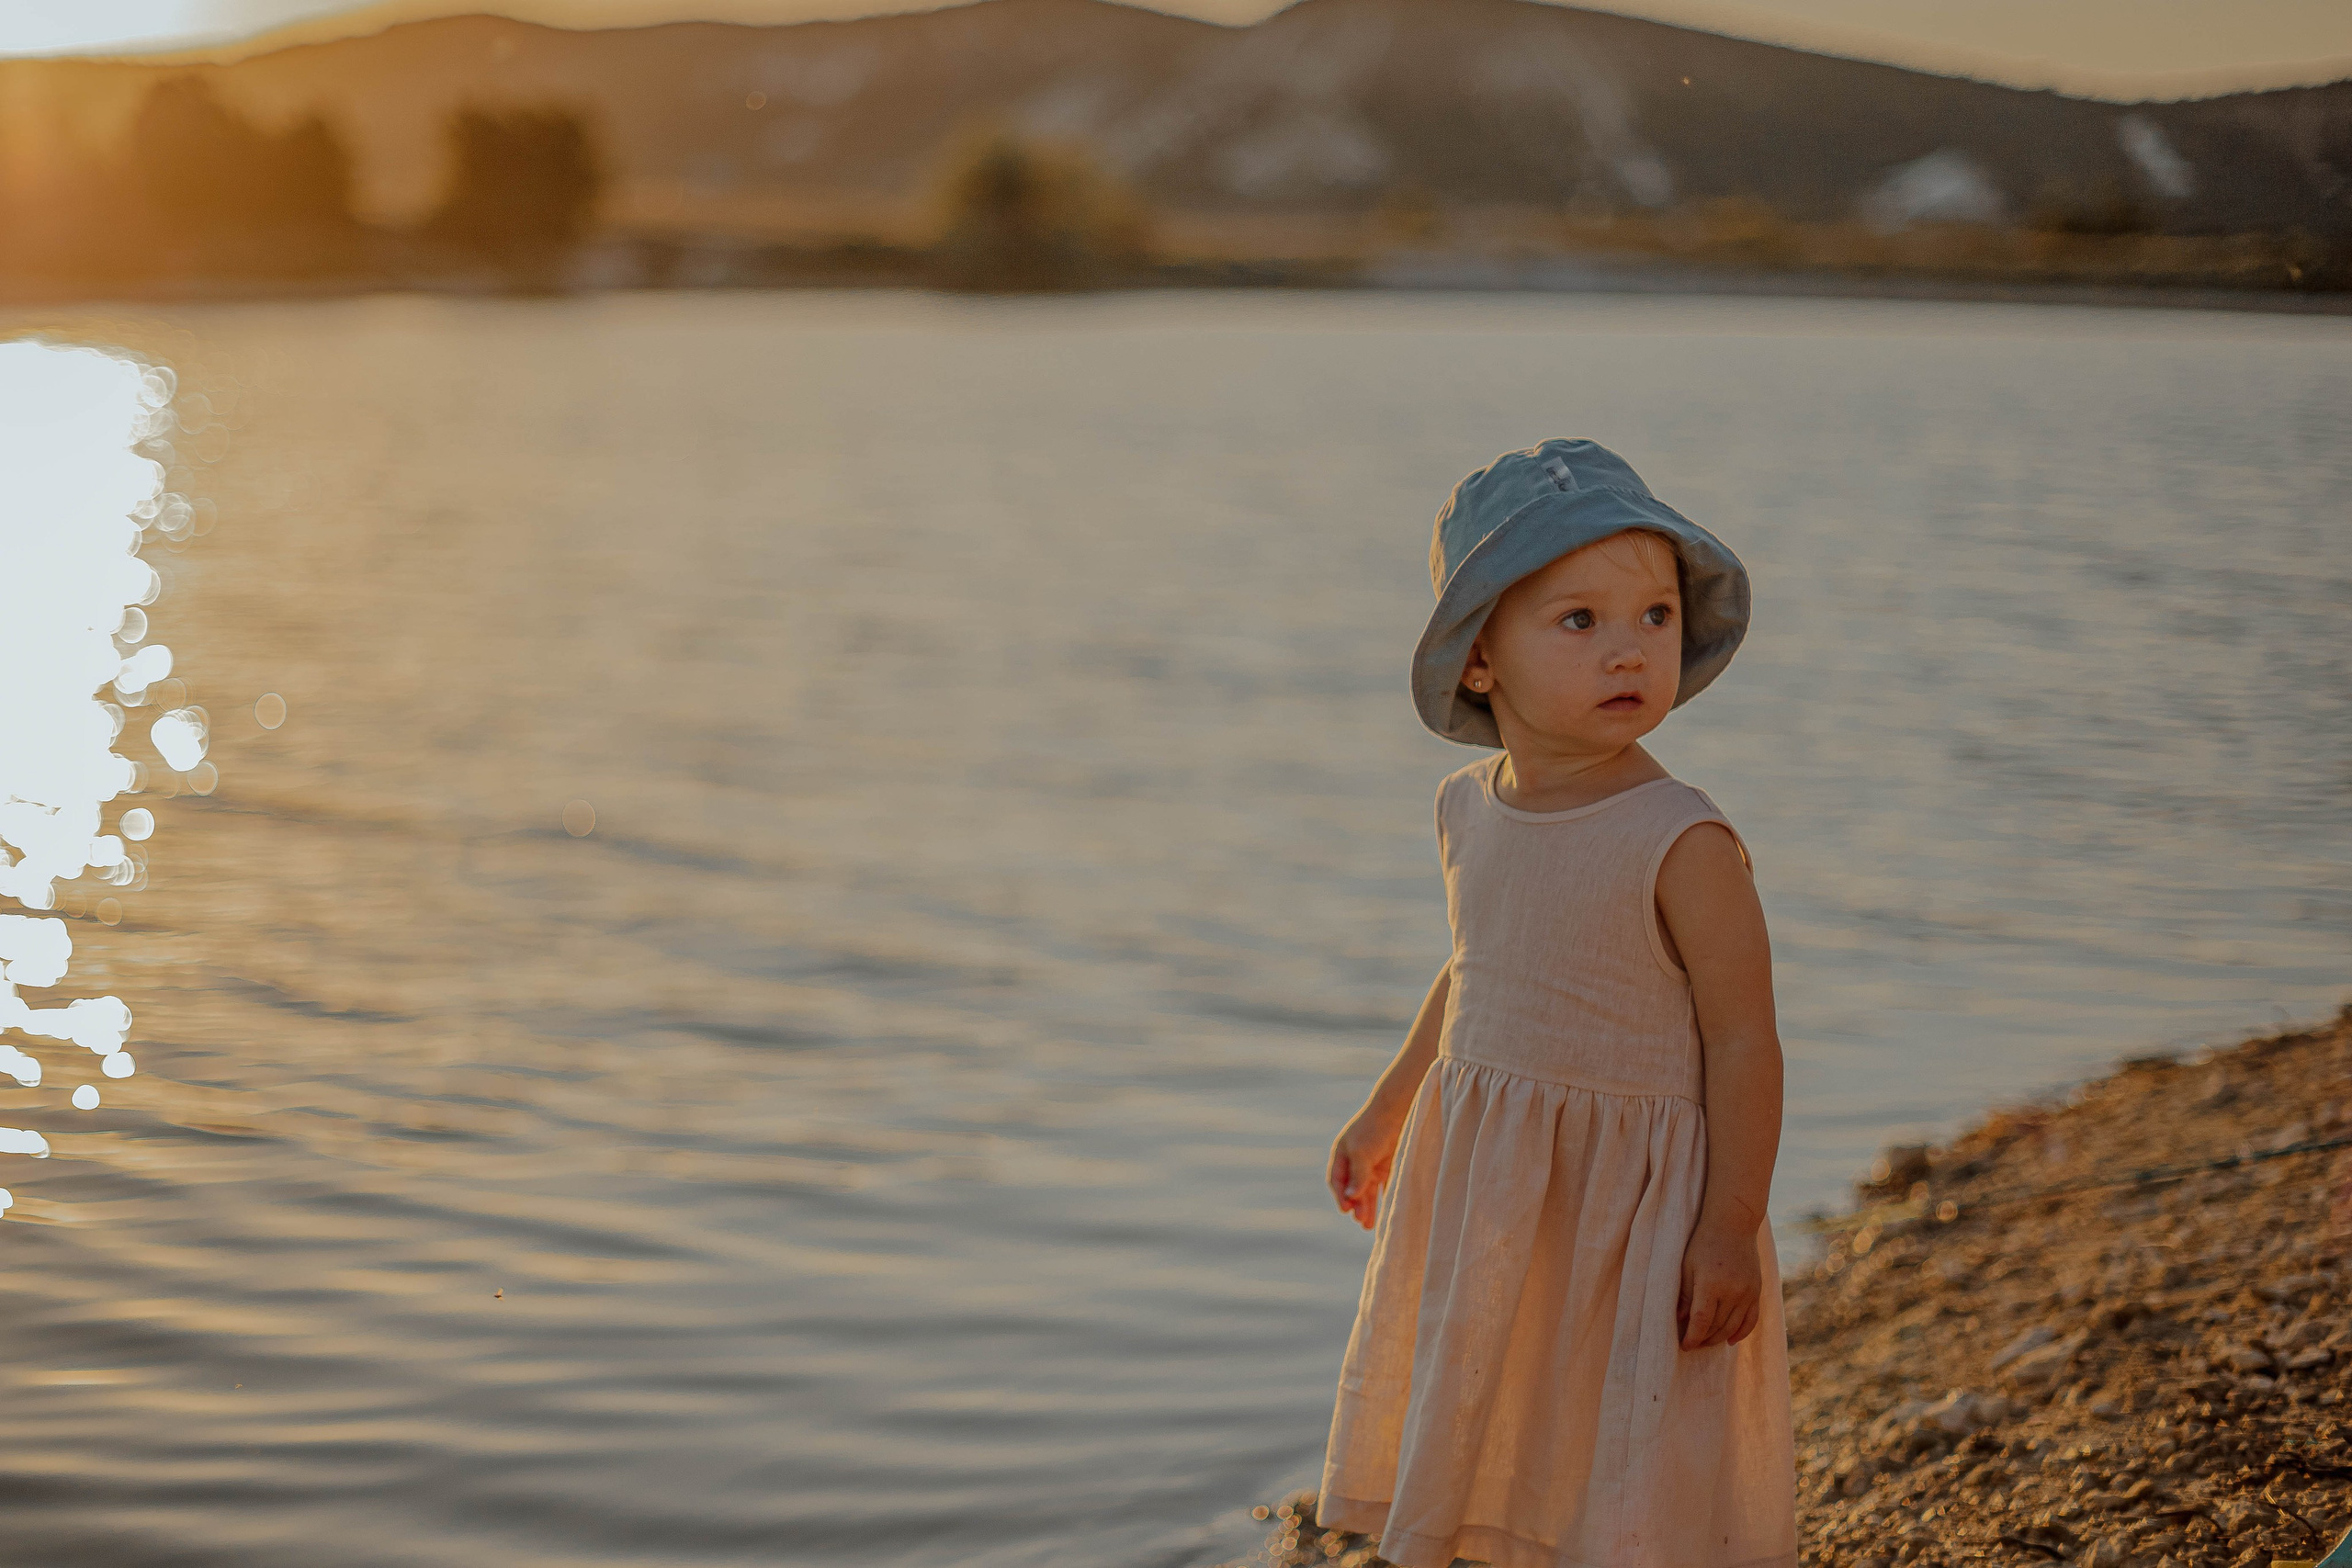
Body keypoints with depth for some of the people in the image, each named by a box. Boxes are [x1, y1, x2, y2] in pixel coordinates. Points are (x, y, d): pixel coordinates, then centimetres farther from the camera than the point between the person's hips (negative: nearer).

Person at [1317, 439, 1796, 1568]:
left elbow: (1743, 1039, -16)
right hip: (1483, 1200, 6)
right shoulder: (1470, 812, 1)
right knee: (1499, 1453, 19)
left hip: (1631, 1203, -6)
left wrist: (1730, 1229, -18)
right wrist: (1386, 1110, 26)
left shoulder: (1680, 843, -19)